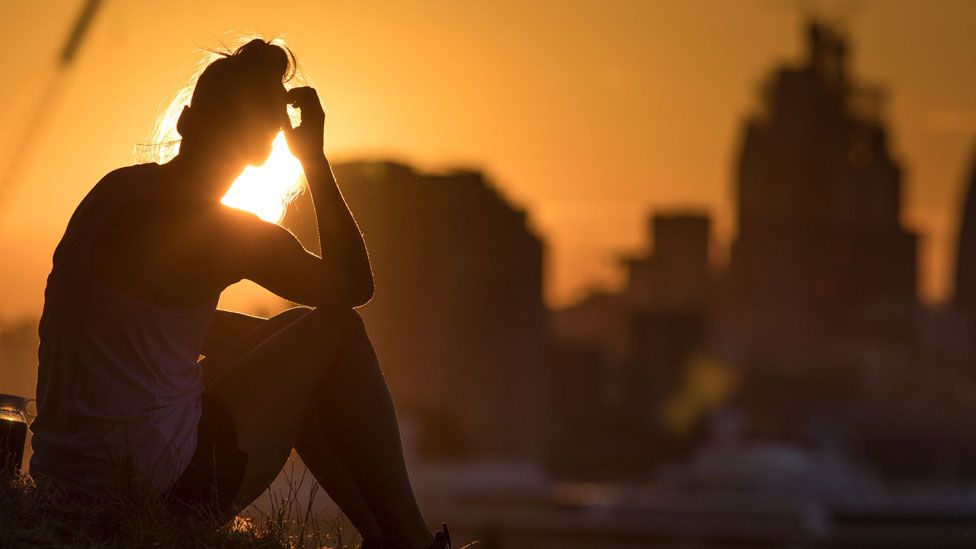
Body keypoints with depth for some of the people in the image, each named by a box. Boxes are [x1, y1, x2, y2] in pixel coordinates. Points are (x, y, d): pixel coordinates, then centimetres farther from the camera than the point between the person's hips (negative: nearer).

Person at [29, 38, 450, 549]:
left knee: (280, 336, 27)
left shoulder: (116, 187, 10)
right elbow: (355, 284, 0)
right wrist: (314, 157, 5)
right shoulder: (220, 232, -15)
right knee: (337, 329, 7)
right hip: (158, 485, -8)